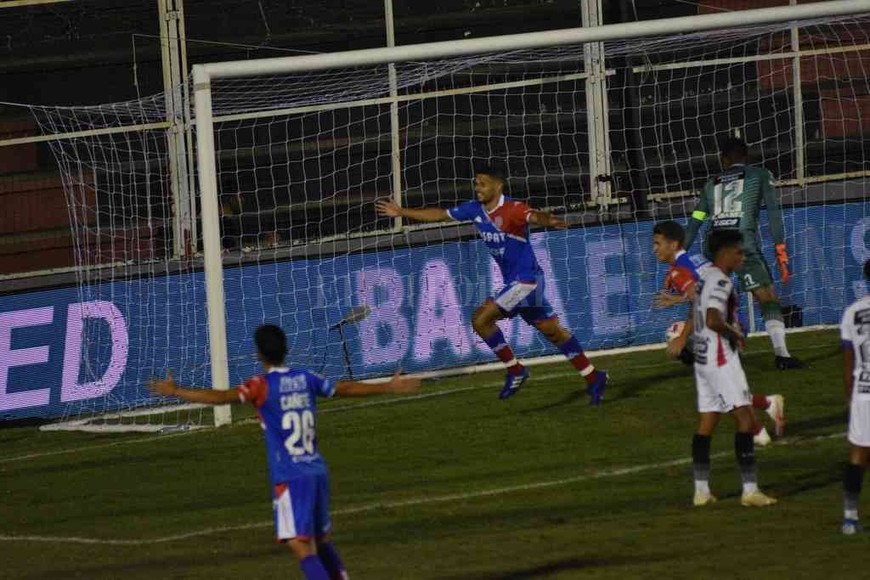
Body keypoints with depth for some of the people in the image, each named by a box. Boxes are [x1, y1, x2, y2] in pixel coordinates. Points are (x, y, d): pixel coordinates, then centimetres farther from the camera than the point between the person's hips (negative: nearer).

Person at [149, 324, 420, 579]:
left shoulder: (263, 385, -8)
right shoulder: (305, 379, 9)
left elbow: (221, 397, -20)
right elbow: (346, 388, 21)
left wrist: (175, 391, -17)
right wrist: (389, 388, 35)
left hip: (290, 477, -7)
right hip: (317, 472, 7)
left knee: (302, 547, -11)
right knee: (321, 541, 22)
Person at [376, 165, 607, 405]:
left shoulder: (512, 209, -20)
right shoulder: (474, 210, 5)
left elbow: (534, 216, -41)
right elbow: (440, 215, 18)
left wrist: (549, 221, -65)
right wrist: (402, 212, 23)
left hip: (526, 279, -9)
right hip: (514, 281, 9)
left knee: (481, 319, -13)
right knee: (552, 330, 11)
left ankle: (515, 370, 0)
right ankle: (593, 378, 17)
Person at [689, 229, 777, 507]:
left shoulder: (704, 276, 12)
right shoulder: (720, 281, -17)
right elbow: (713, 320, -28)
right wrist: (736, 334, -12)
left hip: (703, 357, 10)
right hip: (720, 357, -10)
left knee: (706, 423, 12)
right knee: (745, 417, -8)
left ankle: (701, 490, 13)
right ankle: (750, 490, -12)